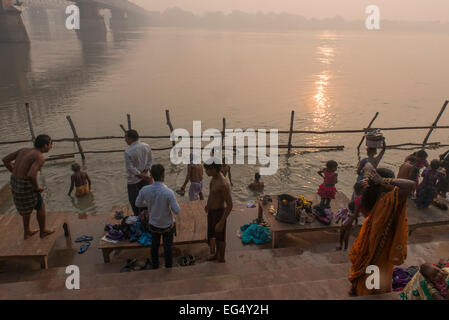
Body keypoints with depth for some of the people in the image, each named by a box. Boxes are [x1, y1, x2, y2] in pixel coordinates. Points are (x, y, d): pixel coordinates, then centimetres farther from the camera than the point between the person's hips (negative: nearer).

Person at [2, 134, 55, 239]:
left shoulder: (24, 150, 6)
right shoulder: (40, 157, -20)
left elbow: (5, 160, 11)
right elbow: (31, 175, -35)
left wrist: (16, 175, 14)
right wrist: (37, 187, -15)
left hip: (15, 183, 8)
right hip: (26, 186, -8)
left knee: (28, 206, 30)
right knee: (40, 206, 18)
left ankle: (27, 232, 45)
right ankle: (43, 231, 37)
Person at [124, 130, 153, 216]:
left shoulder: (128, 152, -23)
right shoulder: (146, 146, -6)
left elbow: (131, 168, -19)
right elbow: (150, 161, 0)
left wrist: (141, 175, -10)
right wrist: (144, 173, -3)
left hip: (133, 180, -5)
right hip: (145, 178, 6)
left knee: (134, 201, 12)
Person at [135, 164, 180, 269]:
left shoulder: (145, 190, -20)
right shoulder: (168, 192, -31)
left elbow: (138, 203, -2)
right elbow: (176, 210, -23)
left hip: (153, 224, 3)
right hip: (167, 225, -3)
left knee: (154, 245, 25)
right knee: (168, 247, 19)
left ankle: (155, 266, 44)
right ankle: (168, 268, 36)